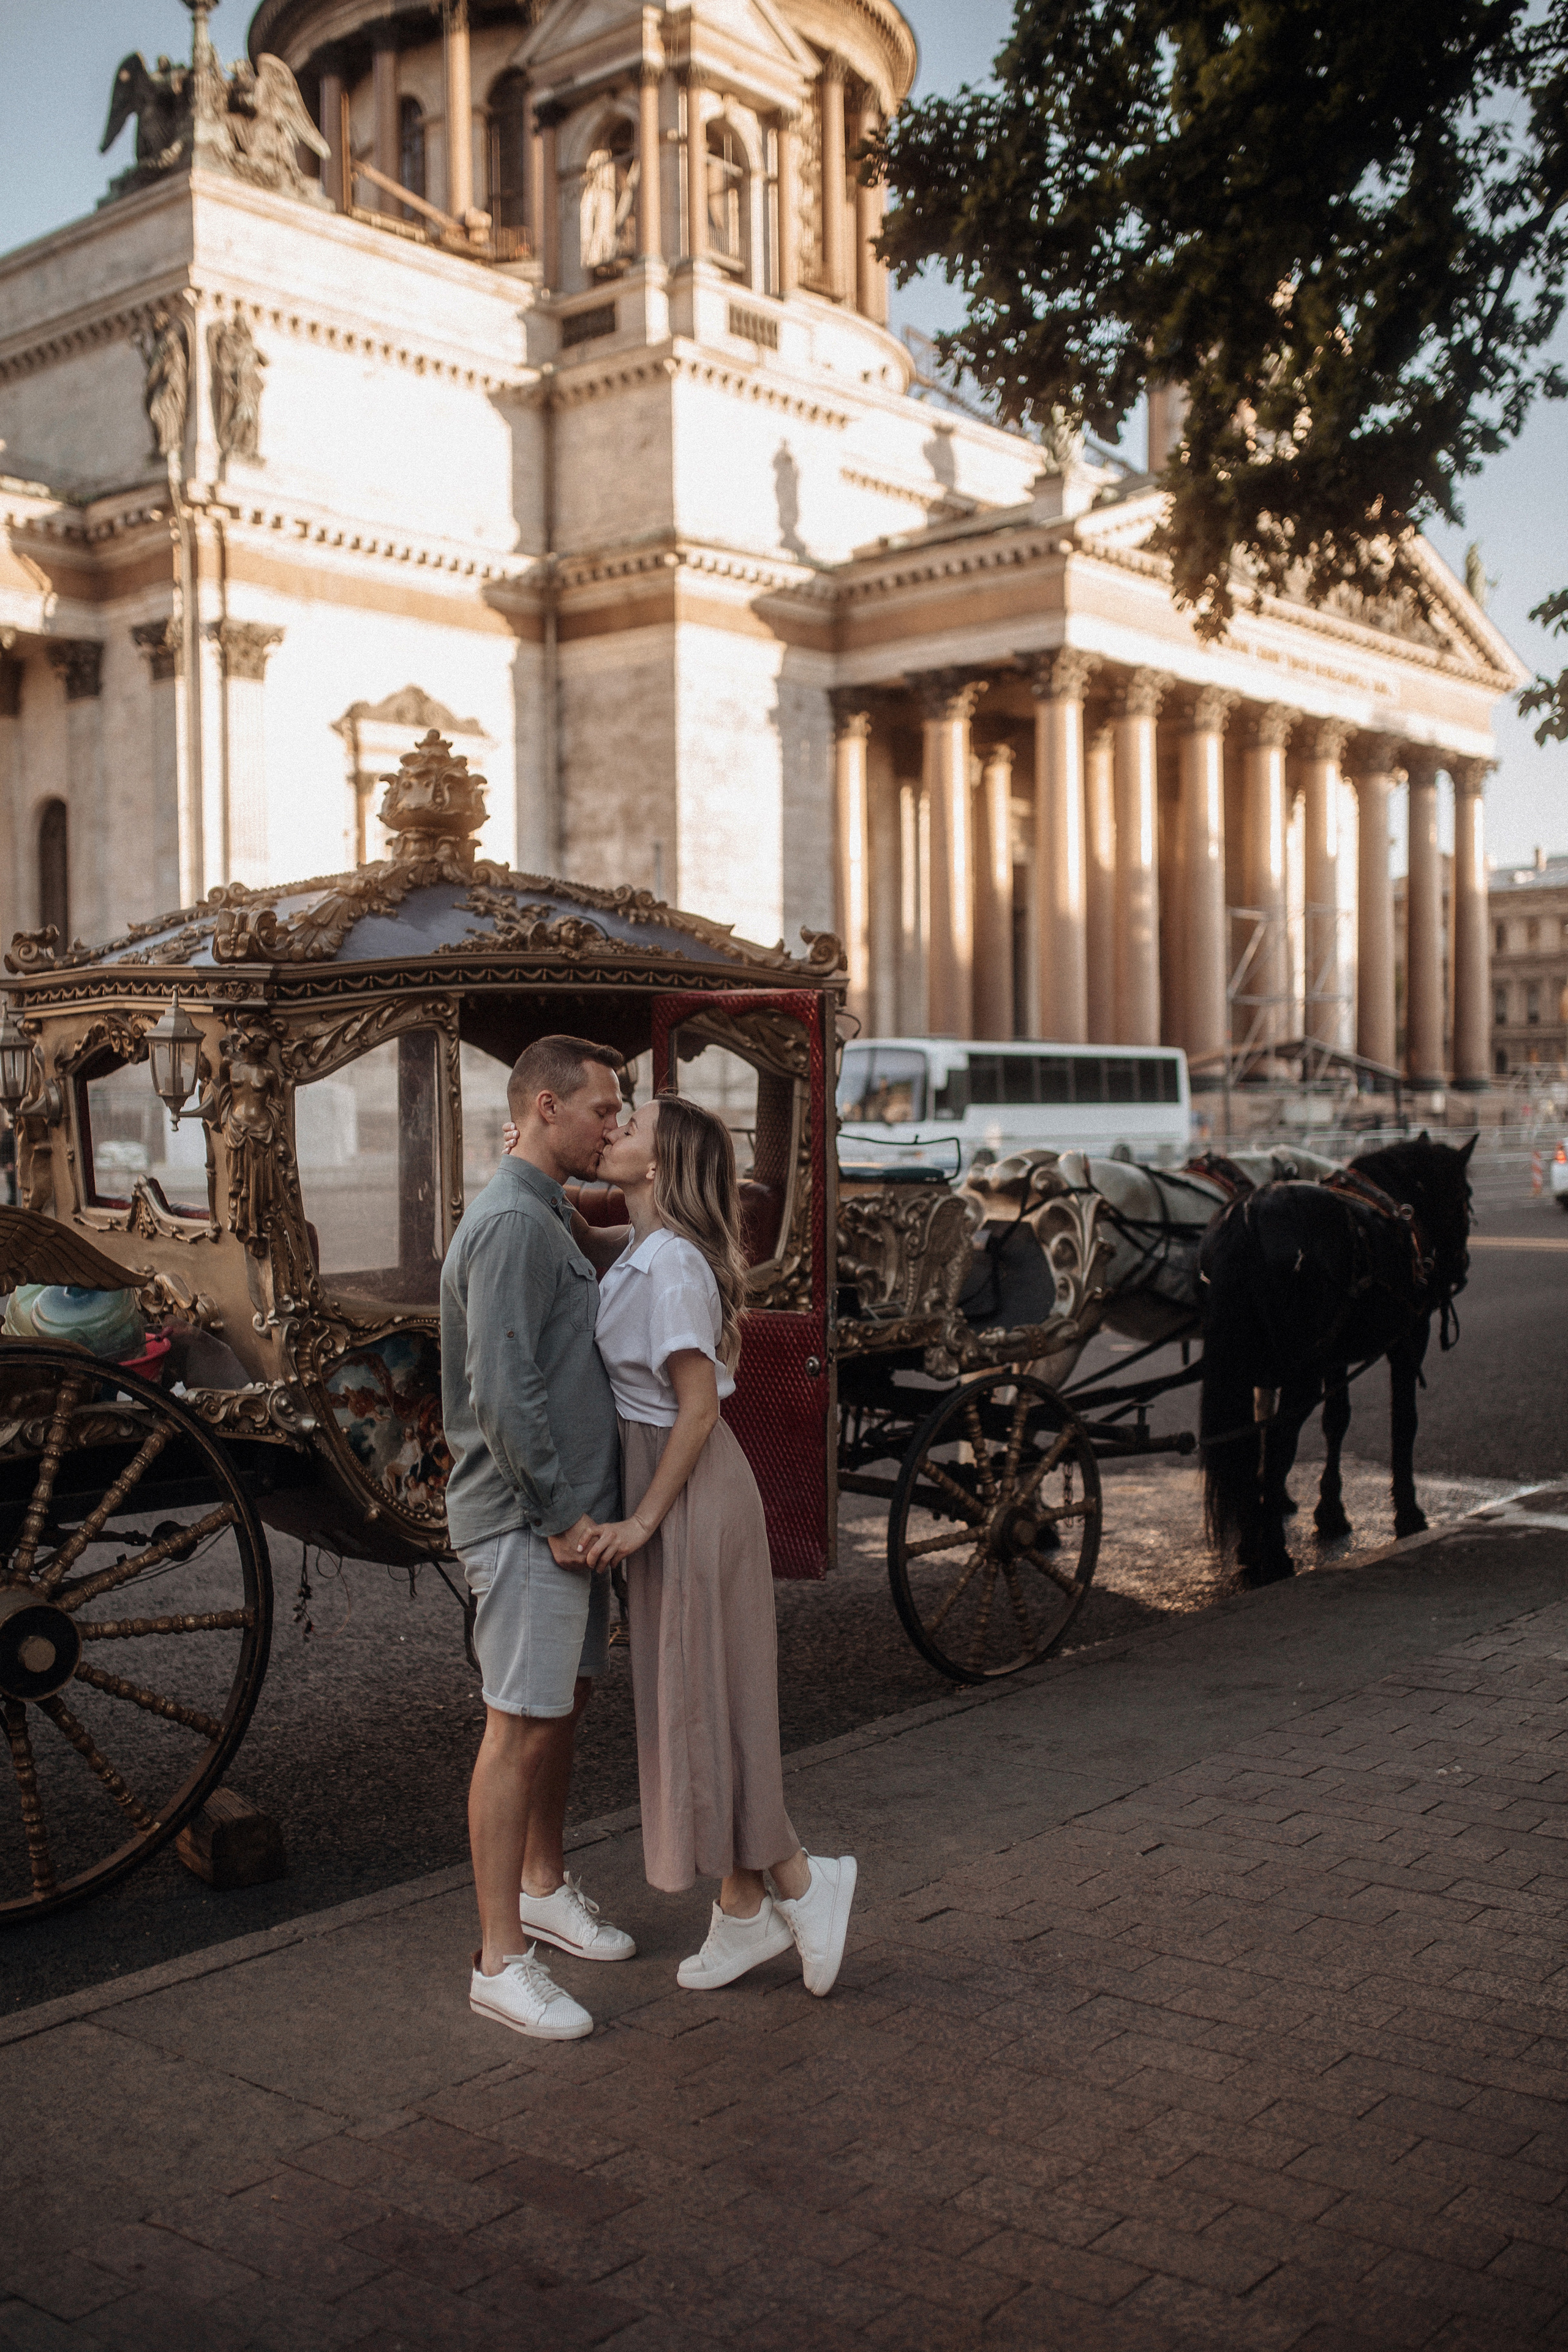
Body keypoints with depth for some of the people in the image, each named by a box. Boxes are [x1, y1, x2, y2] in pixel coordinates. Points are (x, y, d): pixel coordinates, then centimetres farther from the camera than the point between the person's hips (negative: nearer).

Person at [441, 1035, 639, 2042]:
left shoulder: (552, 1215, 15)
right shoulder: (510, 1223, -18)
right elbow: (502, 1390, -23)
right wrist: (561, 1512, -17)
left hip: (572, 1508, 10)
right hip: (528, 1519, -10)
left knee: (569, 1701, 19)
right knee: (522, 1726, -5)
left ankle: (545, 1886, 35)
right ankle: (502, 1960, 3)